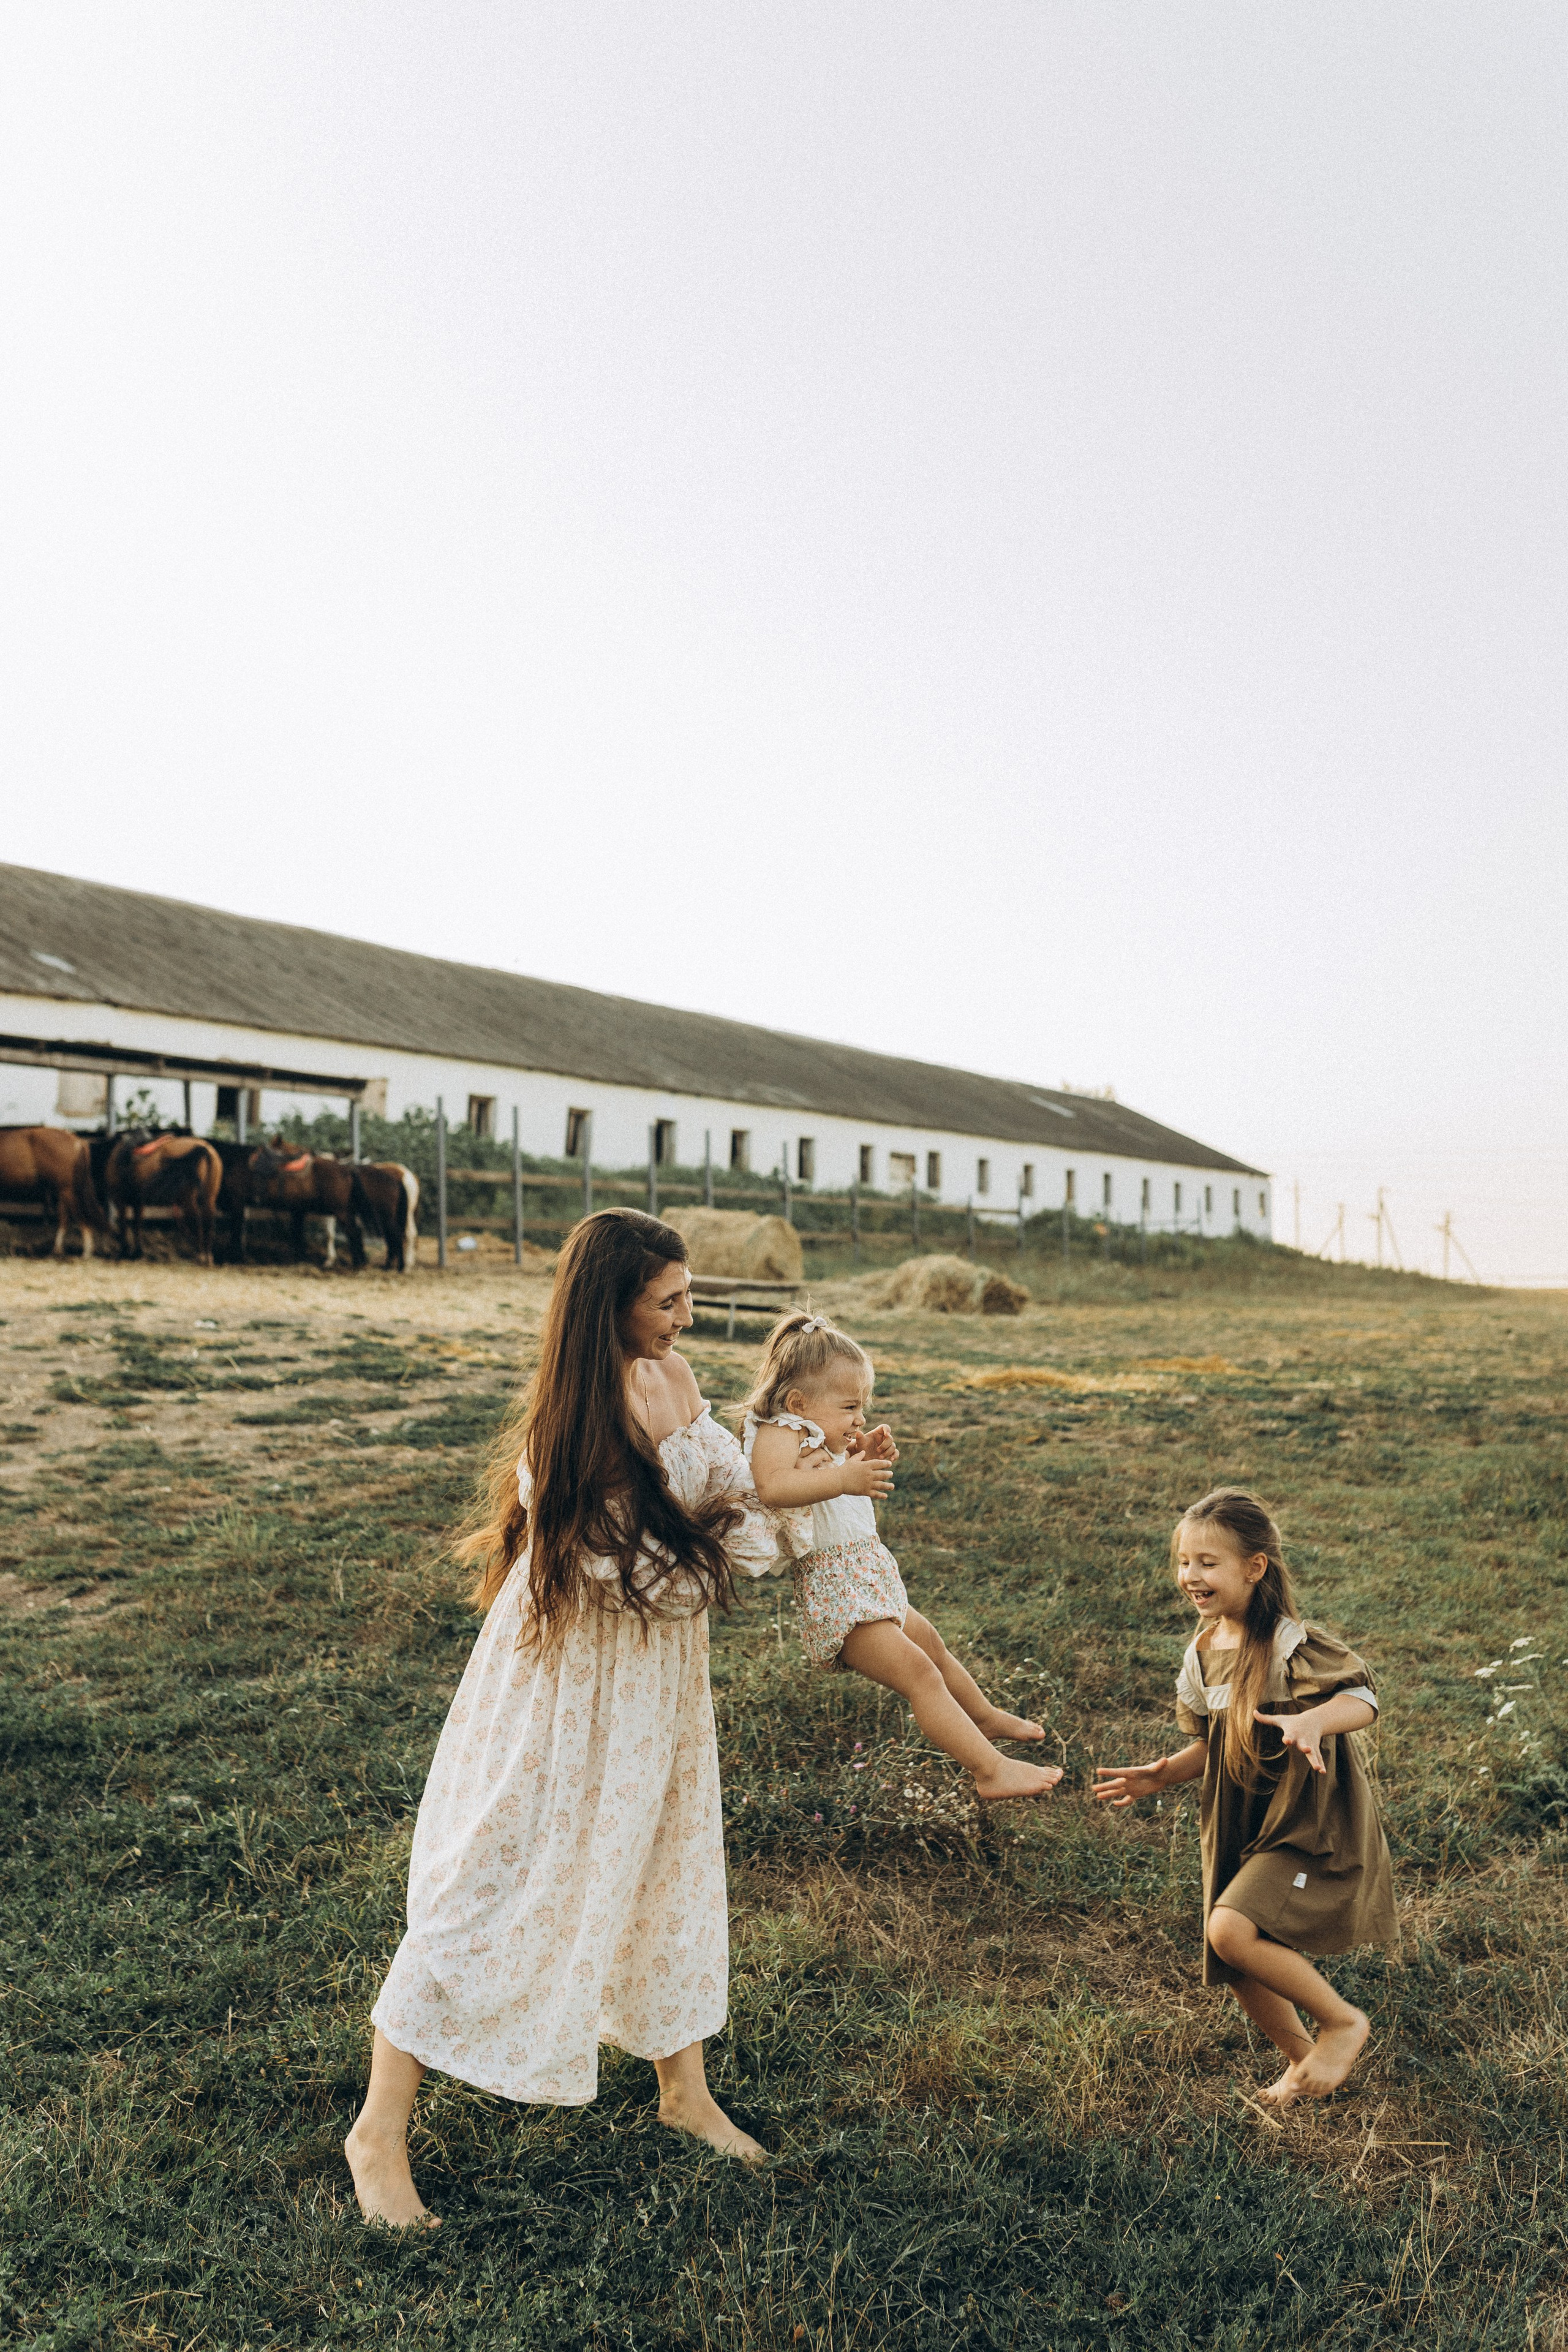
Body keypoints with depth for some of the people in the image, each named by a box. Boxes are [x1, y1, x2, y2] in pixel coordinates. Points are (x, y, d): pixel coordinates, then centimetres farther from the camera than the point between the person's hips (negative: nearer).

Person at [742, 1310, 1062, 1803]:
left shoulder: (818, 1437, 14)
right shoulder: (778, 1432, -18)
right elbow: (772, 1487, -41)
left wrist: (866, 1459, 6)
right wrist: (843, 1477, -50)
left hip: (869, 1584, 11)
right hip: (836, 1594, -11)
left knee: (933, 1645, 28)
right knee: (918, 1672, -15)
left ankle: (986, 1717, 50)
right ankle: (993, 1772, -14)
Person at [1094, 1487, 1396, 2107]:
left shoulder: (1291, 1644, -19)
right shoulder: (1201, 1655, 2)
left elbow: (1363, 1698, -29)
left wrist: (1313, 1721, -48)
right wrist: (1159, 1776, -2)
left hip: (1311, 1822, -7)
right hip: (1240, 1826, 7)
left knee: (1232, 1929, -23)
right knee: (1239, 1972, 10)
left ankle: (1343, 2021, 1)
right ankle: (1301, 2056, 39)